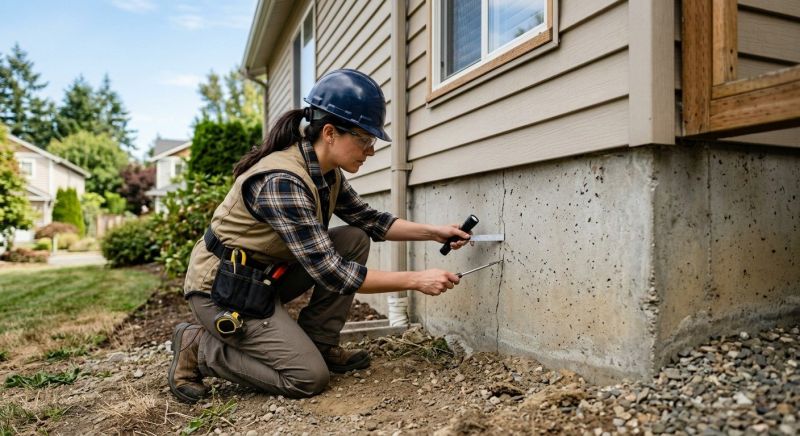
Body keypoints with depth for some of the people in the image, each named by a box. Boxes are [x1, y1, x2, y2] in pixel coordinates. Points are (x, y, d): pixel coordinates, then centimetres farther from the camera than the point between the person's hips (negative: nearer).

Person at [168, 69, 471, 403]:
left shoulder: (326, 173, -3)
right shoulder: (282, 181, -31)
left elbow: (370, 221, 9)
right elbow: (330, 272, -31)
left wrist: (434, 232, -1)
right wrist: (416, 280, -26)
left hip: (265, 276, 9)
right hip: (224, 288, -9)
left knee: (355, 239, -3)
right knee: (309, 377, -11)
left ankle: (319, 345, 6)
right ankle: (198, 347, 3)